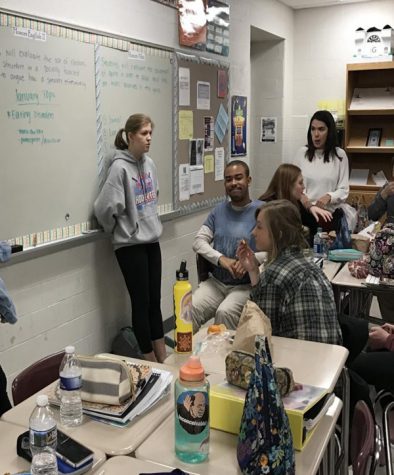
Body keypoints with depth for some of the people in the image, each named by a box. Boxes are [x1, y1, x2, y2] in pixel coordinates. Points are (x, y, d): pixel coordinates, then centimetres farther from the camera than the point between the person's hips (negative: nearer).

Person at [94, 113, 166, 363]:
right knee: (141, 302, 3)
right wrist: (120, 230, -5)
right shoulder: (120, 166, -16)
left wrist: (152, 223, 14)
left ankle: (163, 356, 26)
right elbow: (105, 208, -20)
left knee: (155, 300, 14)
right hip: (130, 245, -6)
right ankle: (150, 360, 17)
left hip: (152, 241, 7)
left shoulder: (150, 163, 5)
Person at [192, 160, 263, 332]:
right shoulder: (218, 211, 13)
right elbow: (198, 241, 5)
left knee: (225, 312, -31)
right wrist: (222, 259, -14)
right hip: (216, 281, 4)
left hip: (247, 285, -4)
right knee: (189, 310, -21)